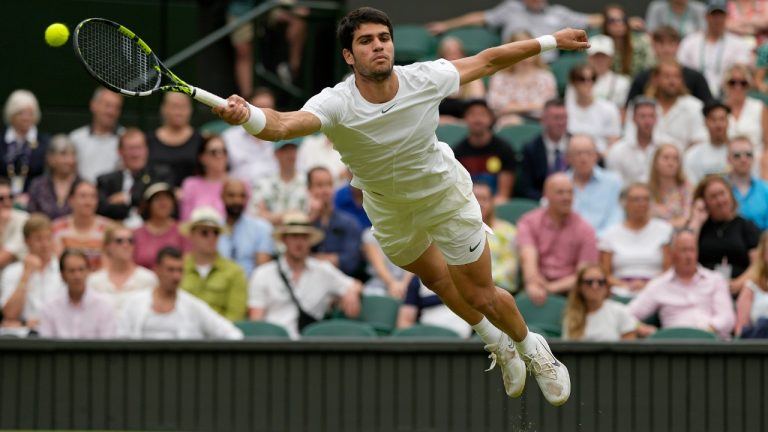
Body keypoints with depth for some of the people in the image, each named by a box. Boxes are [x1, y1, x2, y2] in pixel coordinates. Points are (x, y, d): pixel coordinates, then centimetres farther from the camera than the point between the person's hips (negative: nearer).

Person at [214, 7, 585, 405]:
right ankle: (495, 342, 55)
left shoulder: (424, 80, -31)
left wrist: (551, 41, -8)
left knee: (480, 297, 3)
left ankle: (531, 349, 36)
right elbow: (284, 125, -58)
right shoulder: (336, 104, -37)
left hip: (445, 194, -2)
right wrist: (246, 116, -80)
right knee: (435, 278, 26)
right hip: (387, 207, 2)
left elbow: (487, 60, -13)